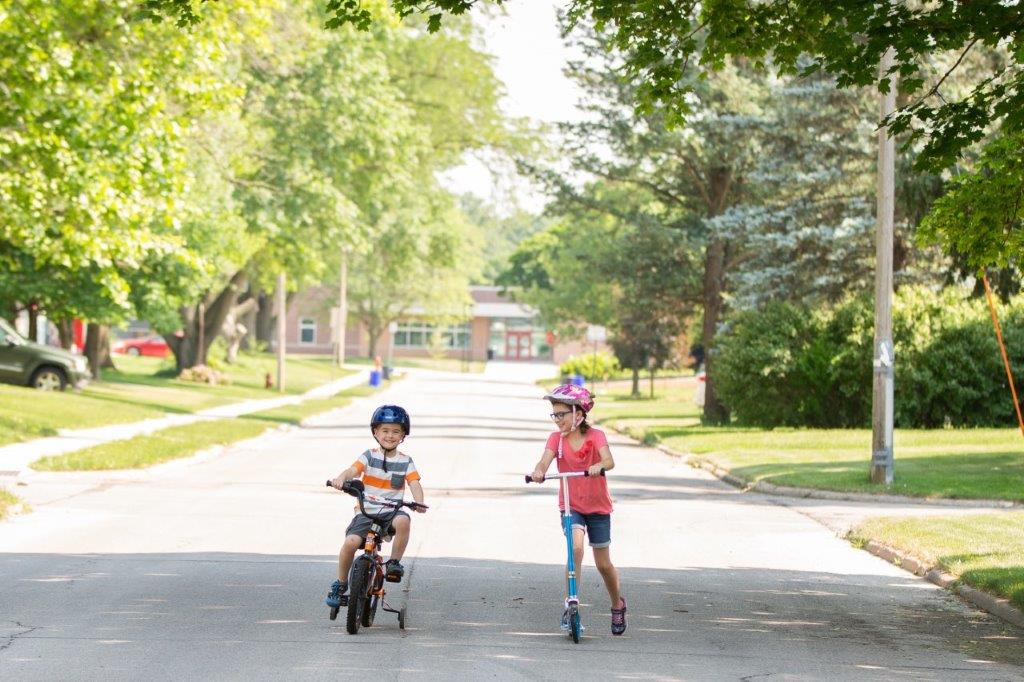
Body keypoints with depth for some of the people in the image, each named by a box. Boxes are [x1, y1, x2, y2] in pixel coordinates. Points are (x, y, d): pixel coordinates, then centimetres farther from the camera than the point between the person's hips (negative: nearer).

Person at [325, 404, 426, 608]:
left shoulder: (405, 462, 9)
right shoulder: (369, 456, 5)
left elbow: (414, 483, -3)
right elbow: (353, 470, -11)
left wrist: (419, 503, -25)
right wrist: (341, 478, -35)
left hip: (391, 512, 0)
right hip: (366, 512, 0)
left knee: (403, 520, -36)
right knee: (351, 542, -23)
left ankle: (394, 563, -15)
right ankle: (340, 584, 0)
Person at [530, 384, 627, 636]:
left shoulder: (595, 436, -11)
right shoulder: (556, 438, -5)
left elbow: (608, 460, -28)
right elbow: (545, 459, -22)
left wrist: (598, 466, -51)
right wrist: (538, 471, -45)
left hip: (597, 506, -1)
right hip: (571, 506, 1)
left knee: (603, 563, 7)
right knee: (576, 547, -27)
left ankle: (618, 605, 33)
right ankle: (569, 604, -21)